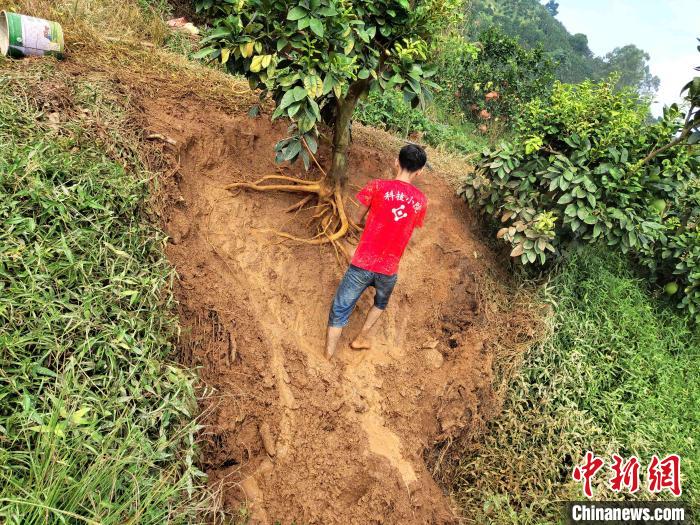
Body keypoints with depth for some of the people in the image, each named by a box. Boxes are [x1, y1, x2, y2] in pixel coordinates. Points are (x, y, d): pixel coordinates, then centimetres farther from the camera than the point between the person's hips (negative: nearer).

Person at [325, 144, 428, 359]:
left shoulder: (377, 186, -8)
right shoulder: (421, 201, 1)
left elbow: (358, 219, 4)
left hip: (363, 263, -3)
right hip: (389, 270, 3)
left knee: (340, 310, 12)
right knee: (381, 303, 34)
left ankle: (327, 358, 17)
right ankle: (361, 338, 41)